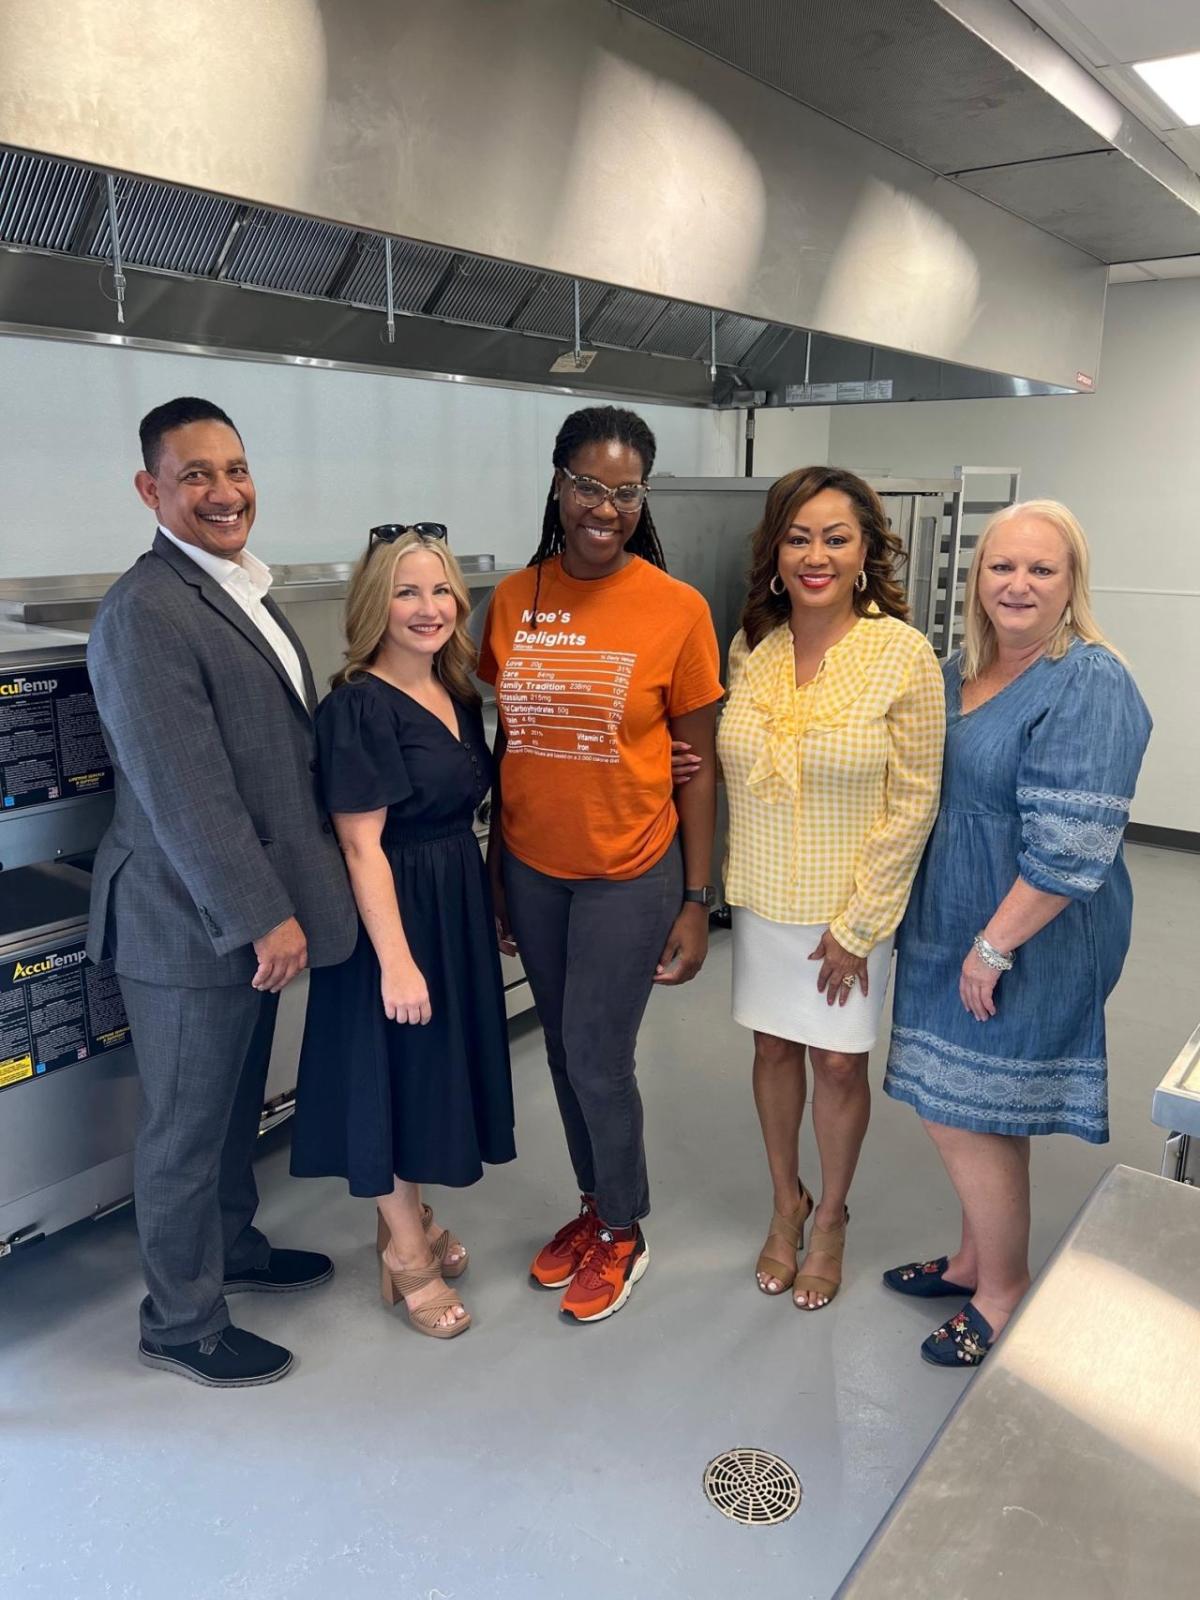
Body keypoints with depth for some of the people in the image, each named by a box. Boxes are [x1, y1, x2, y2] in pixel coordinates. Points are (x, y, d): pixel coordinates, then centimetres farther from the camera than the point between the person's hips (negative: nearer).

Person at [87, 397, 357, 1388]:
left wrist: (276, 905, 16)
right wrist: (264, 918, -20)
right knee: (187, 1127, 9)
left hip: (253, 909, 9)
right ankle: (182, 1323, 28)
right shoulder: (145, 612, -21)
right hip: (192, 924, -9)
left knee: (237, 1103, 24)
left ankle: (232, 1248, 45)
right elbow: (184, 792, -24)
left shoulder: (242, 590, 10)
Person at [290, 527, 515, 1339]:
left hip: (460, 903, 8)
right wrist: (395, 959, -22)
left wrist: (496, 901, 13)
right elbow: (362, 844, -20)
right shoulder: (359, 706, -18)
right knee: (397, 1073, 6)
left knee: (440, 1065, 19)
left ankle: (407, 1218, 40)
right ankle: (407, 1252, 25)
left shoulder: (459, 694, 6)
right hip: (397, 910, -8)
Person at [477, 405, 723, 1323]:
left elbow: (697, 764, -6)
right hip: (532, 868, 4)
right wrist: (494, 868, 8)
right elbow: (508, 741, 7)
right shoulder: (513, 601, 0)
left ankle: (624, 1233, 30)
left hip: (630, 870, -4)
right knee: (564, 1049, 16)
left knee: (598, 1057, 4)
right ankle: (596, 1206, 39)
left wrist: (697, 901, -7)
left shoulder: (676, 609, -10)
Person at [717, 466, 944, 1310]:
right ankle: (786, 1203, 39)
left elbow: (914, 800, -13)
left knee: (839, 1063, 10)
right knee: (774, 1048, 15)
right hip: (763, 897, 4)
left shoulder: (904, 654, -15)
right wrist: (728, 884, 1)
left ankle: (830, 1218, 35)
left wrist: (858, 923, -13)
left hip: (851, 903, -3)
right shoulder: (751, 647, -2)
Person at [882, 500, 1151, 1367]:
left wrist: (994, 946, -20)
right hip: (953, 930, 7)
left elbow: (1069, 848, -24)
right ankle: (979, 1259, 38)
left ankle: (1005, 1290, 24)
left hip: (1024, 942, -7)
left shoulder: (1090, 686, -19)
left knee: (961, 1116, 2)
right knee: (984, 1114, 19)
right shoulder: (964, 667, 7)